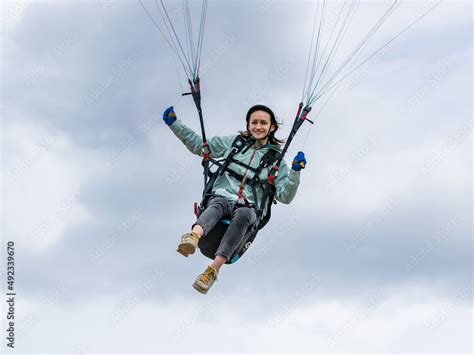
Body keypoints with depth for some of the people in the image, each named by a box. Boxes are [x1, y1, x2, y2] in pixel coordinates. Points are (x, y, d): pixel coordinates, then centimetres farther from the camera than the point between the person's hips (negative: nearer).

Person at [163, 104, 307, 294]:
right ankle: (193, 236, -69)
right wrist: (174, 123, 17)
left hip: (249, 207, -1)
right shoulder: (233, 142, 17)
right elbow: (198, 145, 23)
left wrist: (295, 172, -10)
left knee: (243, 215, -37)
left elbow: (284, 197, 5)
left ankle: (213, 270, -53)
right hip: (222, 197, 1)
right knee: (217, 206, -36)